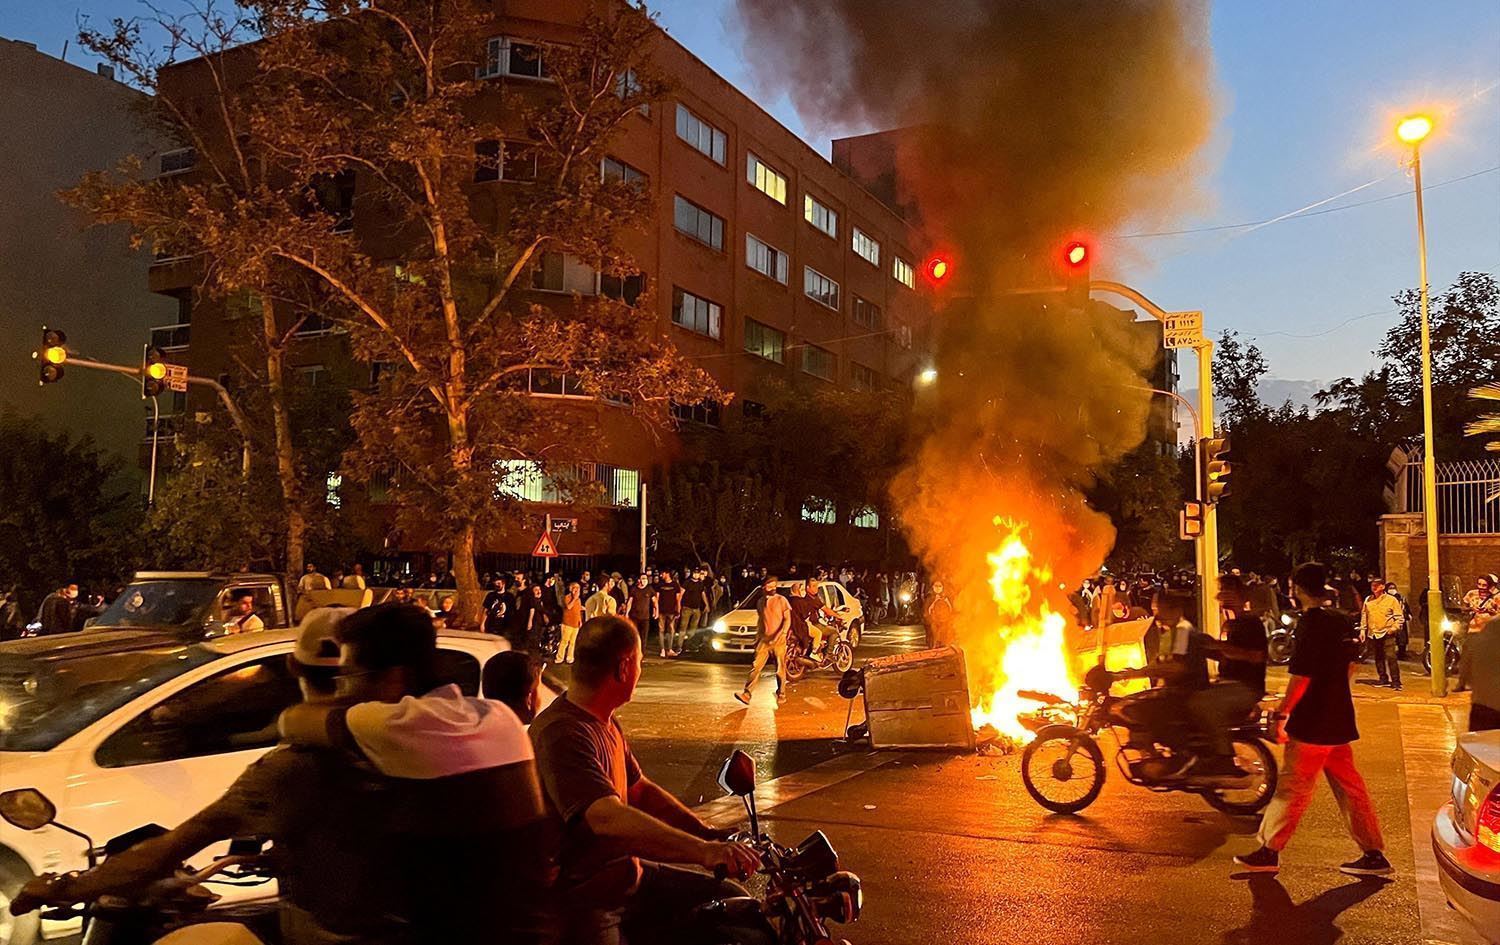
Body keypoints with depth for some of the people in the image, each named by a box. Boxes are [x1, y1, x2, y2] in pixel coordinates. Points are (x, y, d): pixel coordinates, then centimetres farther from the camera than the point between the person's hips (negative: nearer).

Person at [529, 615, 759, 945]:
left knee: (732, 900, 6)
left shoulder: (608, 724, 11)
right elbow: (608, 819, -37)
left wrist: (711, 835, 7)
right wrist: (702, 850, -44)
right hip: (583, 898, -9)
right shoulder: (563, 733, -24)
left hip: (625, 875, 9)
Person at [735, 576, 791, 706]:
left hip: (779, 640, -3)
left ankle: (781, 694, 20)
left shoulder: (781, 600, -4)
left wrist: (779, 635, -18)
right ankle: (746, 694, -13)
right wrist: (757, 638, 17)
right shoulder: (761, 602, 10)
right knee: (756, 666, -7)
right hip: (764, 639, 3)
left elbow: (787, 620, -7)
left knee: (780, 669, 4)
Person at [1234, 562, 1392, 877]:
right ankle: (1374, 854, 18)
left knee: (1292, 788, -1)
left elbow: (1301, 676, -21)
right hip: (1339, 720, 8)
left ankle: (1269, 851, 7)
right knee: (1349, 786, 14)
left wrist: (1281, 714, -14)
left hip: (1312, 724, -8)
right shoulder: (1343, 621, 7)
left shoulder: (1310, 623, -19)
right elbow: (1350, 667, 18)